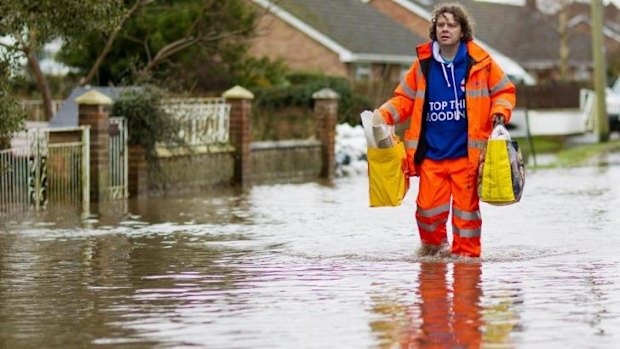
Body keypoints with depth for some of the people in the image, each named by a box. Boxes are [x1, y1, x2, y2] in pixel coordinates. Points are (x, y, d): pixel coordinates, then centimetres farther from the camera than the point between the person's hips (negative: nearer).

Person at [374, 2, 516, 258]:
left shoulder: (479, 62, -2)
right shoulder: (424, 63, 3)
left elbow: (504, 91, 9)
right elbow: (405, 98, 13)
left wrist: (499, 113, -9)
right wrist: (383, 114, -2)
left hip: (466, 153, -1)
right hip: (431, 153, 2)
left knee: (466, 207, 2)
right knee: (429, 208, -1)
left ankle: (466, 252, 17)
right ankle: (433, 246, 26)